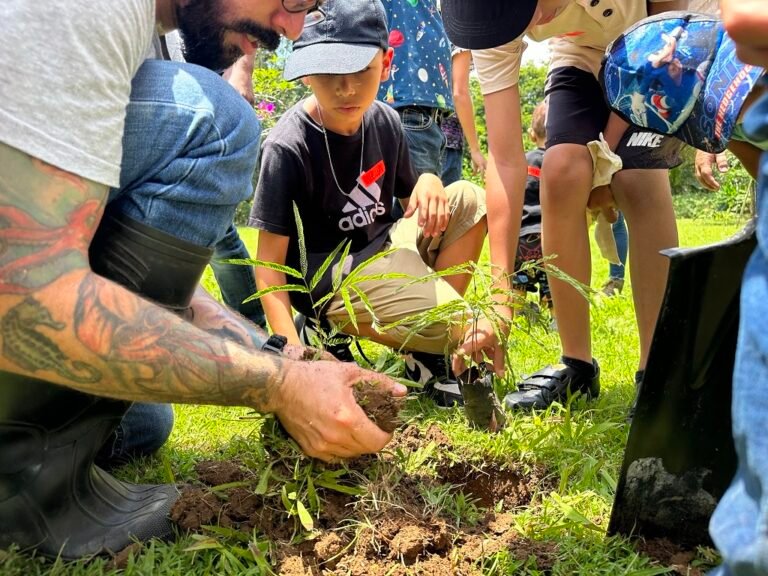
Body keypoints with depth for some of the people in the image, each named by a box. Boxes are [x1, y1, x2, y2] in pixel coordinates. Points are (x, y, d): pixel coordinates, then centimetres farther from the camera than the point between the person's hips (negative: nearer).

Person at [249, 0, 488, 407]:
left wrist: (428, 183, -12)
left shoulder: (384, 121, -1)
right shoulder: (288, 147, -21)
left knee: (470, 201, -7)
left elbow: (409, 200, 14)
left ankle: (435, 343, -3)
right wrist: (292, 351, -32)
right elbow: (269, 264, -20)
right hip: (330, 281, -8)